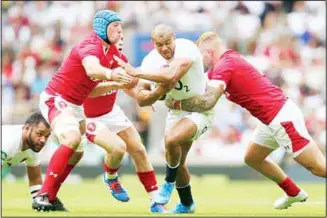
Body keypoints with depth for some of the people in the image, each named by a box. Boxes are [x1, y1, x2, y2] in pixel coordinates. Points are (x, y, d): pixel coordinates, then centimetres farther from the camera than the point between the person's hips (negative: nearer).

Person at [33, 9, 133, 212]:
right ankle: (42, 195, -29)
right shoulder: (90, 46, -25)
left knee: (77, 152, 14)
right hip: (56, 99, -10)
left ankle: (50, 197, 25)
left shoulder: (111, 51, 4)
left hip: (75, 105, 10)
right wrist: (110, 74, -66)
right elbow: (92, 70, -47)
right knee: (72, 139, -29)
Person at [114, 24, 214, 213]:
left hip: (200, 108, -7)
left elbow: (172, 76, -45)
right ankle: (187, 204, 34)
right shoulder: (151, 60, -10)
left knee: (171, 140, -29)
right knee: (177, 161, 12)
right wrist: (161, 91, -28)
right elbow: (142, 100, -8)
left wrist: (136, 72, -38)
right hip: (177, 110, 7)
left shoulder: (186, 49, -27)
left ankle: (170, 182, -3)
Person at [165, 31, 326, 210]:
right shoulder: (230, 60, 12)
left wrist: (176, 103, -15)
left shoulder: (224, 66, -18)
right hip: (272, 119, 10)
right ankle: (294, 193, 32)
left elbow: (207, 102, -28)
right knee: (252, 159, 21)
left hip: (281, 117, -10)